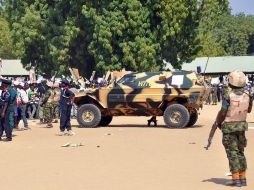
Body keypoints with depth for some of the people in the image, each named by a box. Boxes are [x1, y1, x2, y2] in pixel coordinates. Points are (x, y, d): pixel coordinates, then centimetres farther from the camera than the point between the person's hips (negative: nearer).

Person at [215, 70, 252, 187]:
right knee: (240, 152, 14)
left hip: (229, 127, -5)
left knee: (232, 153, -1)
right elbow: (249, 110, 15)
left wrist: (218, 123, 0)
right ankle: (243, 179, 14)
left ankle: (236, 179, -3)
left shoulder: (228, 95, -18)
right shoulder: (246, 96, -1)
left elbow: (223, 113, -17)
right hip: (241, 126, 5)